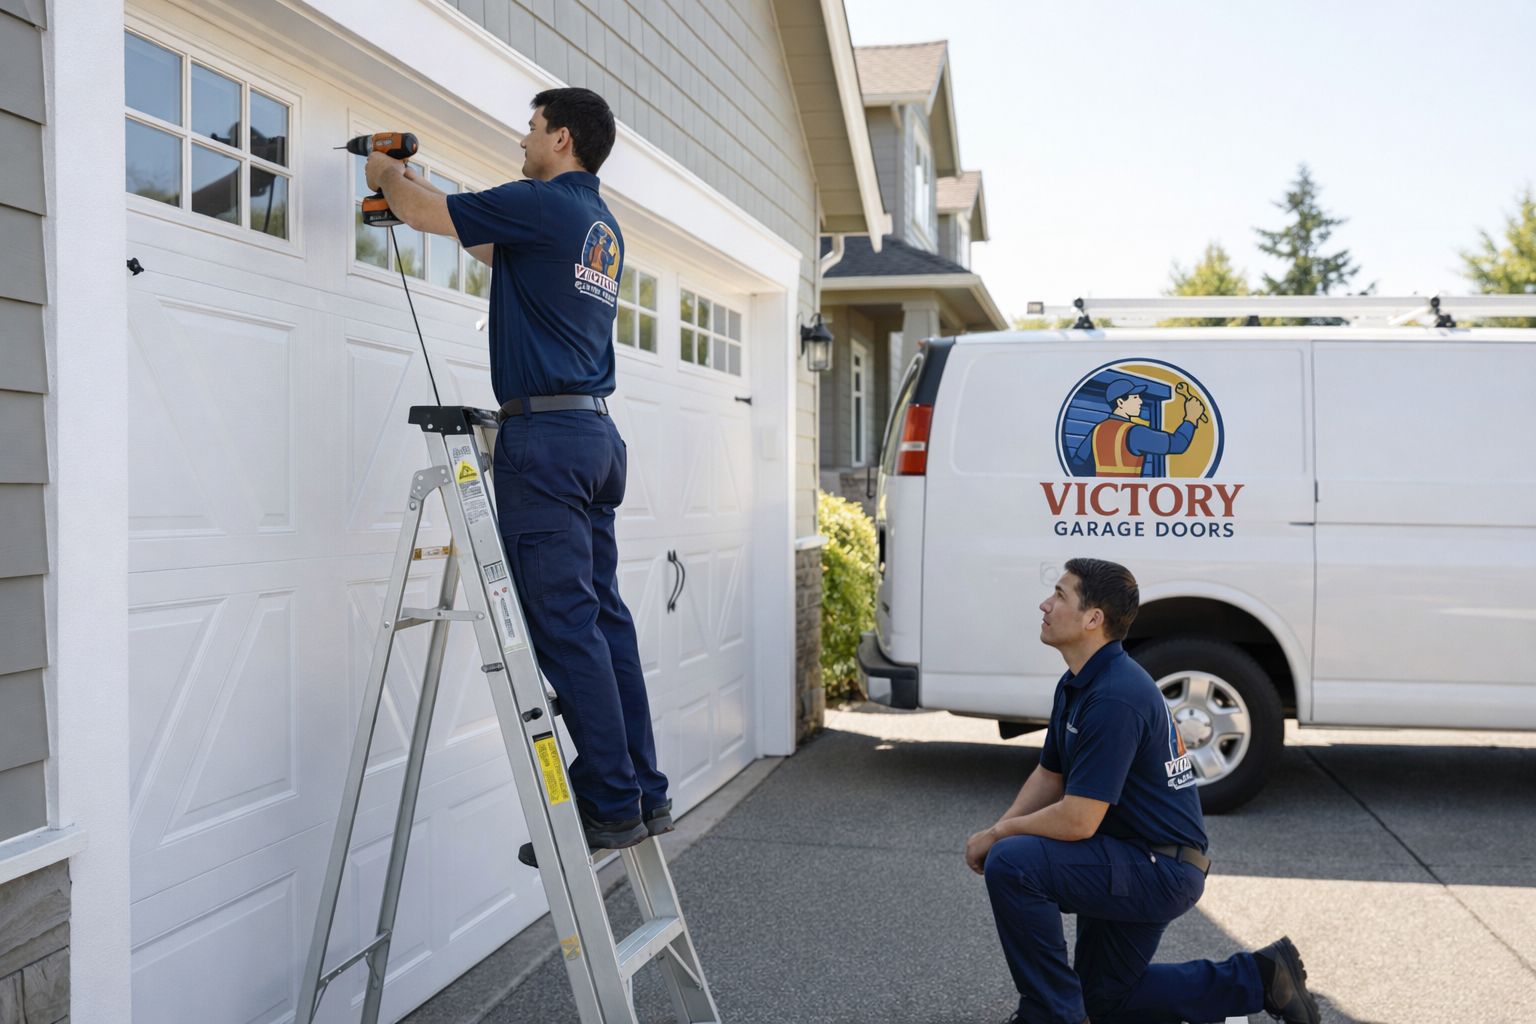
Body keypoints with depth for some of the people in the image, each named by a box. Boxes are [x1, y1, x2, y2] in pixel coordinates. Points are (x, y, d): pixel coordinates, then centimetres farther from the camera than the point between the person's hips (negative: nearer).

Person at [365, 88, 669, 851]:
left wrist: (384, 172, 22)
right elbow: (500, 252, 35)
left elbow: (420, 214, 0)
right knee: (603, 618, 10)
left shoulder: (541, 205, -8)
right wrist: (419, 185, 40)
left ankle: (611, 804, -3)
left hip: (544, 432, -9)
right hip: (595, 434, 9)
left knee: (565, 625, -7)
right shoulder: (601, 225, 19)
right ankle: (644, 793, 14)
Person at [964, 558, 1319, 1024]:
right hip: (1135, 863, 10)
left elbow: (1077, 821, -30)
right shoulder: (1076, 684, 4)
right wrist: (997, 832, -3)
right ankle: (1259, 977, 26)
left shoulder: (1114, 699, -28)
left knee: (1012, 865, -26)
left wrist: (997, 837, -15)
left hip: (1161, 870, -10)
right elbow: (1050, 776, 14)